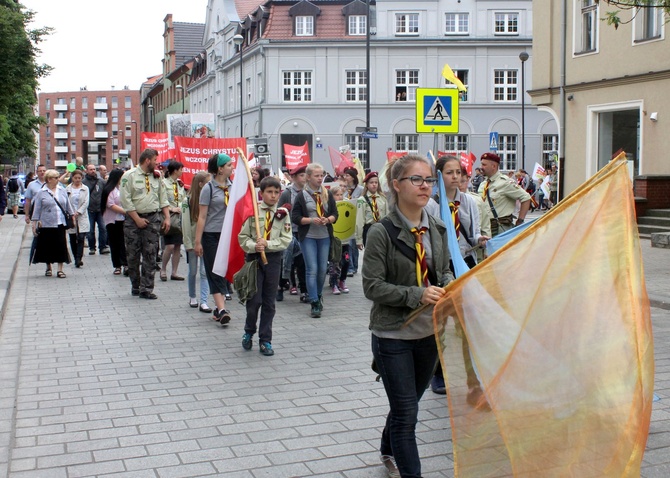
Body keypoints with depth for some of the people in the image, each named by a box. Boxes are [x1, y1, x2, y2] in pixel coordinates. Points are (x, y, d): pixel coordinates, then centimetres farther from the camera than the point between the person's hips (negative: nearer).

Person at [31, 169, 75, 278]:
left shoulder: (62, 190, 8)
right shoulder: (41, 193, -1)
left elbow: (68, 205, 16)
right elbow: (37, 210, 0)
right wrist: (34, 224, -2)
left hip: (60, 224, 2)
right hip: (46, 224, -2)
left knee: (61, 246, -1)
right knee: (47, 246, 7)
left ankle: (60, 269, 4)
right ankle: (48, 268, 23)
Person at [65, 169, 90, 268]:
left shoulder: (85, 189, 6)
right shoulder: (67, 189, 6)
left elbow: (86, 203, -1)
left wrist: (78, 212, -12)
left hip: (81, 217, -1)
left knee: (81, 238, -12)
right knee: (72, 240, 4)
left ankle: (79, 259, -17)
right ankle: (77, 259, 13)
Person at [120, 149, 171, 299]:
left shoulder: (156, 177, 11)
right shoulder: (129, 176, -5)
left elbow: (163, 198, 14)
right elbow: (126, 200, -9)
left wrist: (167, 217, 3)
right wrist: (138, 219, -12)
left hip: (153, 219, 4)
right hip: (134, 219, -3)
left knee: (150, 255, -2)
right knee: (133, 255, 4)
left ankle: (146, 289, 0)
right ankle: (135, 286, 18)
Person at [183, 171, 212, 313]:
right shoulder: (188, 200, -5)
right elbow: (185, 224, -4)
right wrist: (188, 243, -6)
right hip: (193, 241, 0)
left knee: (205, 272, -3)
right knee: (193, 271, 12)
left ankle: (203, 302, -2)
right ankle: (192, 297, 29)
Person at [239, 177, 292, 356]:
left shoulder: (283, 213, 1)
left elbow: (286, 240, -2)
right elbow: (243, 236, -2)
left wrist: (267, 244, -15)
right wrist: (254, 246, -19)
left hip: (274, 259, 2)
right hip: (254, 257, -2)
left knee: (269, 301, 7)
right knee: (254, 299, -3)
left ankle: (265, 340, 16)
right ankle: (248, 332, 23)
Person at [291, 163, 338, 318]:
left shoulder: (327, 194, 6)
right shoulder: (302, 196, -4)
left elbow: (335, 214, 8)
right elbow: (295, 217, -5)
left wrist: (328, 220, -13)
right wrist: (311, 220, -18)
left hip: (324, 236, 4)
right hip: (308, 237, -3)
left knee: (323, 269, 9)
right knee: (312, 269, -7)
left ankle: (318, 295, 33)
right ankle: (315, 303, -4)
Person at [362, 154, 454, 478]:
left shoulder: (437, 229, 2)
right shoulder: (382, 232, -15)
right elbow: (372, 286, -17)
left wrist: (449, 285, -8)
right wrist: (417, 295, -25)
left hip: (429, 330, 6)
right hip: (393, 334, -6)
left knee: (409, 403, 22)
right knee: (406, 413, -1)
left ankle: (389, 452, 47)